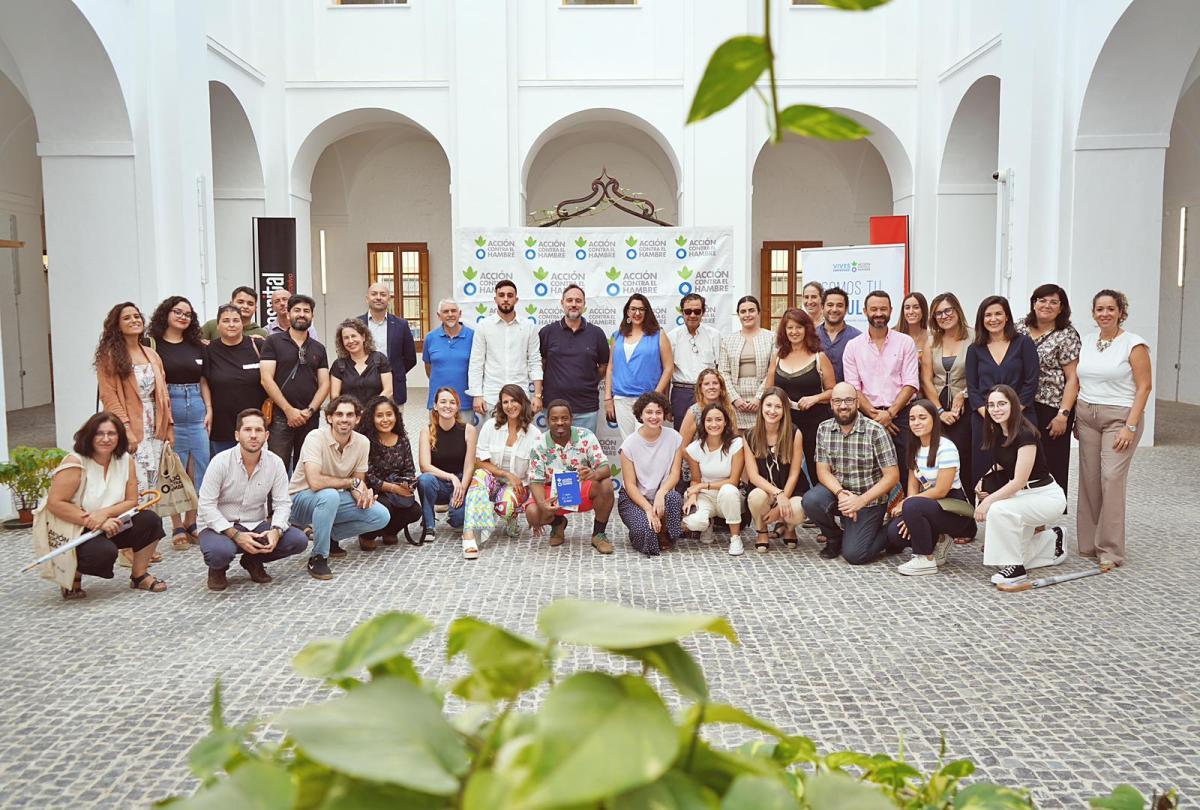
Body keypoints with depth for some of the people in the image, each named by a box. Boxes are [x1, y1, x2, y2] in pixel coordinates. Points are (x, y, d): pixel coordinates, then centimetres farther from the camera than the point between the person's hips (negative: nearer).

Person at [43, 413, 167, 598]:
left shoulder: (126, 460, -4)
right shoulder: (75, 463, -19)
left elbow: (131, 501, -4)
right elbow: (55, 503, -24)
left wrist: (104, 513, -24)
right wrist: (97, 523, -27)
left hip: (109, 527, 6)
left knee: (150, 520, -13)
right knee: (104, 552, -32)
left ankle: (139, 576, 6)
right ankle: (71, 576, 2)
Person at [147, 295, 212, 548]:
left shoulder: (197, 346, 15)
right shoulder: (154, 344, 0)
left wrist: (209, 409, 6)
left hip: (197, 409, 4)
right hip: (169, 411, -4)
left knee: (199, 467, 3)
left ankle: (191, 522, 14)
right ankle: (177, 526, 8)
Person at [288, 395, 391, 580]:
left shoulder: (363, 442, -6)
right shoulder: (316, 438, -24)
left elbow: (359, 481, 3)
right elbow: (315, 482, -35)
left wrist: (362, 491, -22)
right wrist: (352, 482, -24)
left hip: (335, 498, 6)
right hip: (302, 499, -6)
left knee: (382, 516, -13)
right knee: (330, 495, -39)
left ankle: (330, 536, 8)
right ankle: (317, 557, -21)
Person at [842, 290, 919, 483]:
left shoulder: (905, 342, 6)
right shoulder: (853, 346, 7)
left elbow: (911, 384, 0)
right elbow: (853, 388, 2)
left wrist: (890, 413, -11)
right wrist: (875, 415, -8)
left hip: (900, 415, 0)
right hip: (867, 416, 0)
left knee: (904, 472, -3)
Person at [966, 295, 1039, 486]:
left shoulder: (1023, 343, 4)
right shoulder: (975, 349, 10)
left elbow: (1031, 383, -2)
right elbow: (972, 389, 5)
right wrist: (988, 415, -9)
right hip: (984, 421, 2)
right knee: (983, 471, 1)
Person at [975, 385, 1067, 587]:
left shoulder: (1025, 435, -23)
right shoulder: (997, 434, 2)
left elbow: (1019, 480, -24)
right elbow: (1001, 466, 17)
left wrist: (989, 500, -22)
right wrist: (983, 481, -2)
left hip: (1045, 496, -9)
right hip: (1021, 495, 9)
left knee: (998, 510, -32)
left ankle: (1015, 567, -17)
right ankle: (1051, 541, 28)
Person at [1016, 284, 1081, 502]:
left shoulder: (1067, 336, -4)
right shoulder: (1021, 326, 8)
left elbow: (1073, 379, -6)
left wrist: (1063, 414, -13)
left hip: (1050, 410, -4)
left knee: (1049, 463, 2)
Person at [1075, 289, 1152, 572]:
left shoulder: (1134, 344, -5)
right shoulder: (1087, 341, 11)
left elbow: (1144, 387, -8)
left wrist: (1130, 426, -14)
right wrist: (1077, 418, 11)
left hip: (1119, 416, -5)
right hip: (1087, 416, 5)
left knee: (1112, 479, -12)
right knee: (1089, 479, 4)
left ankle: (1110, 550, -6)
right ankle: (1089, 543, 13)